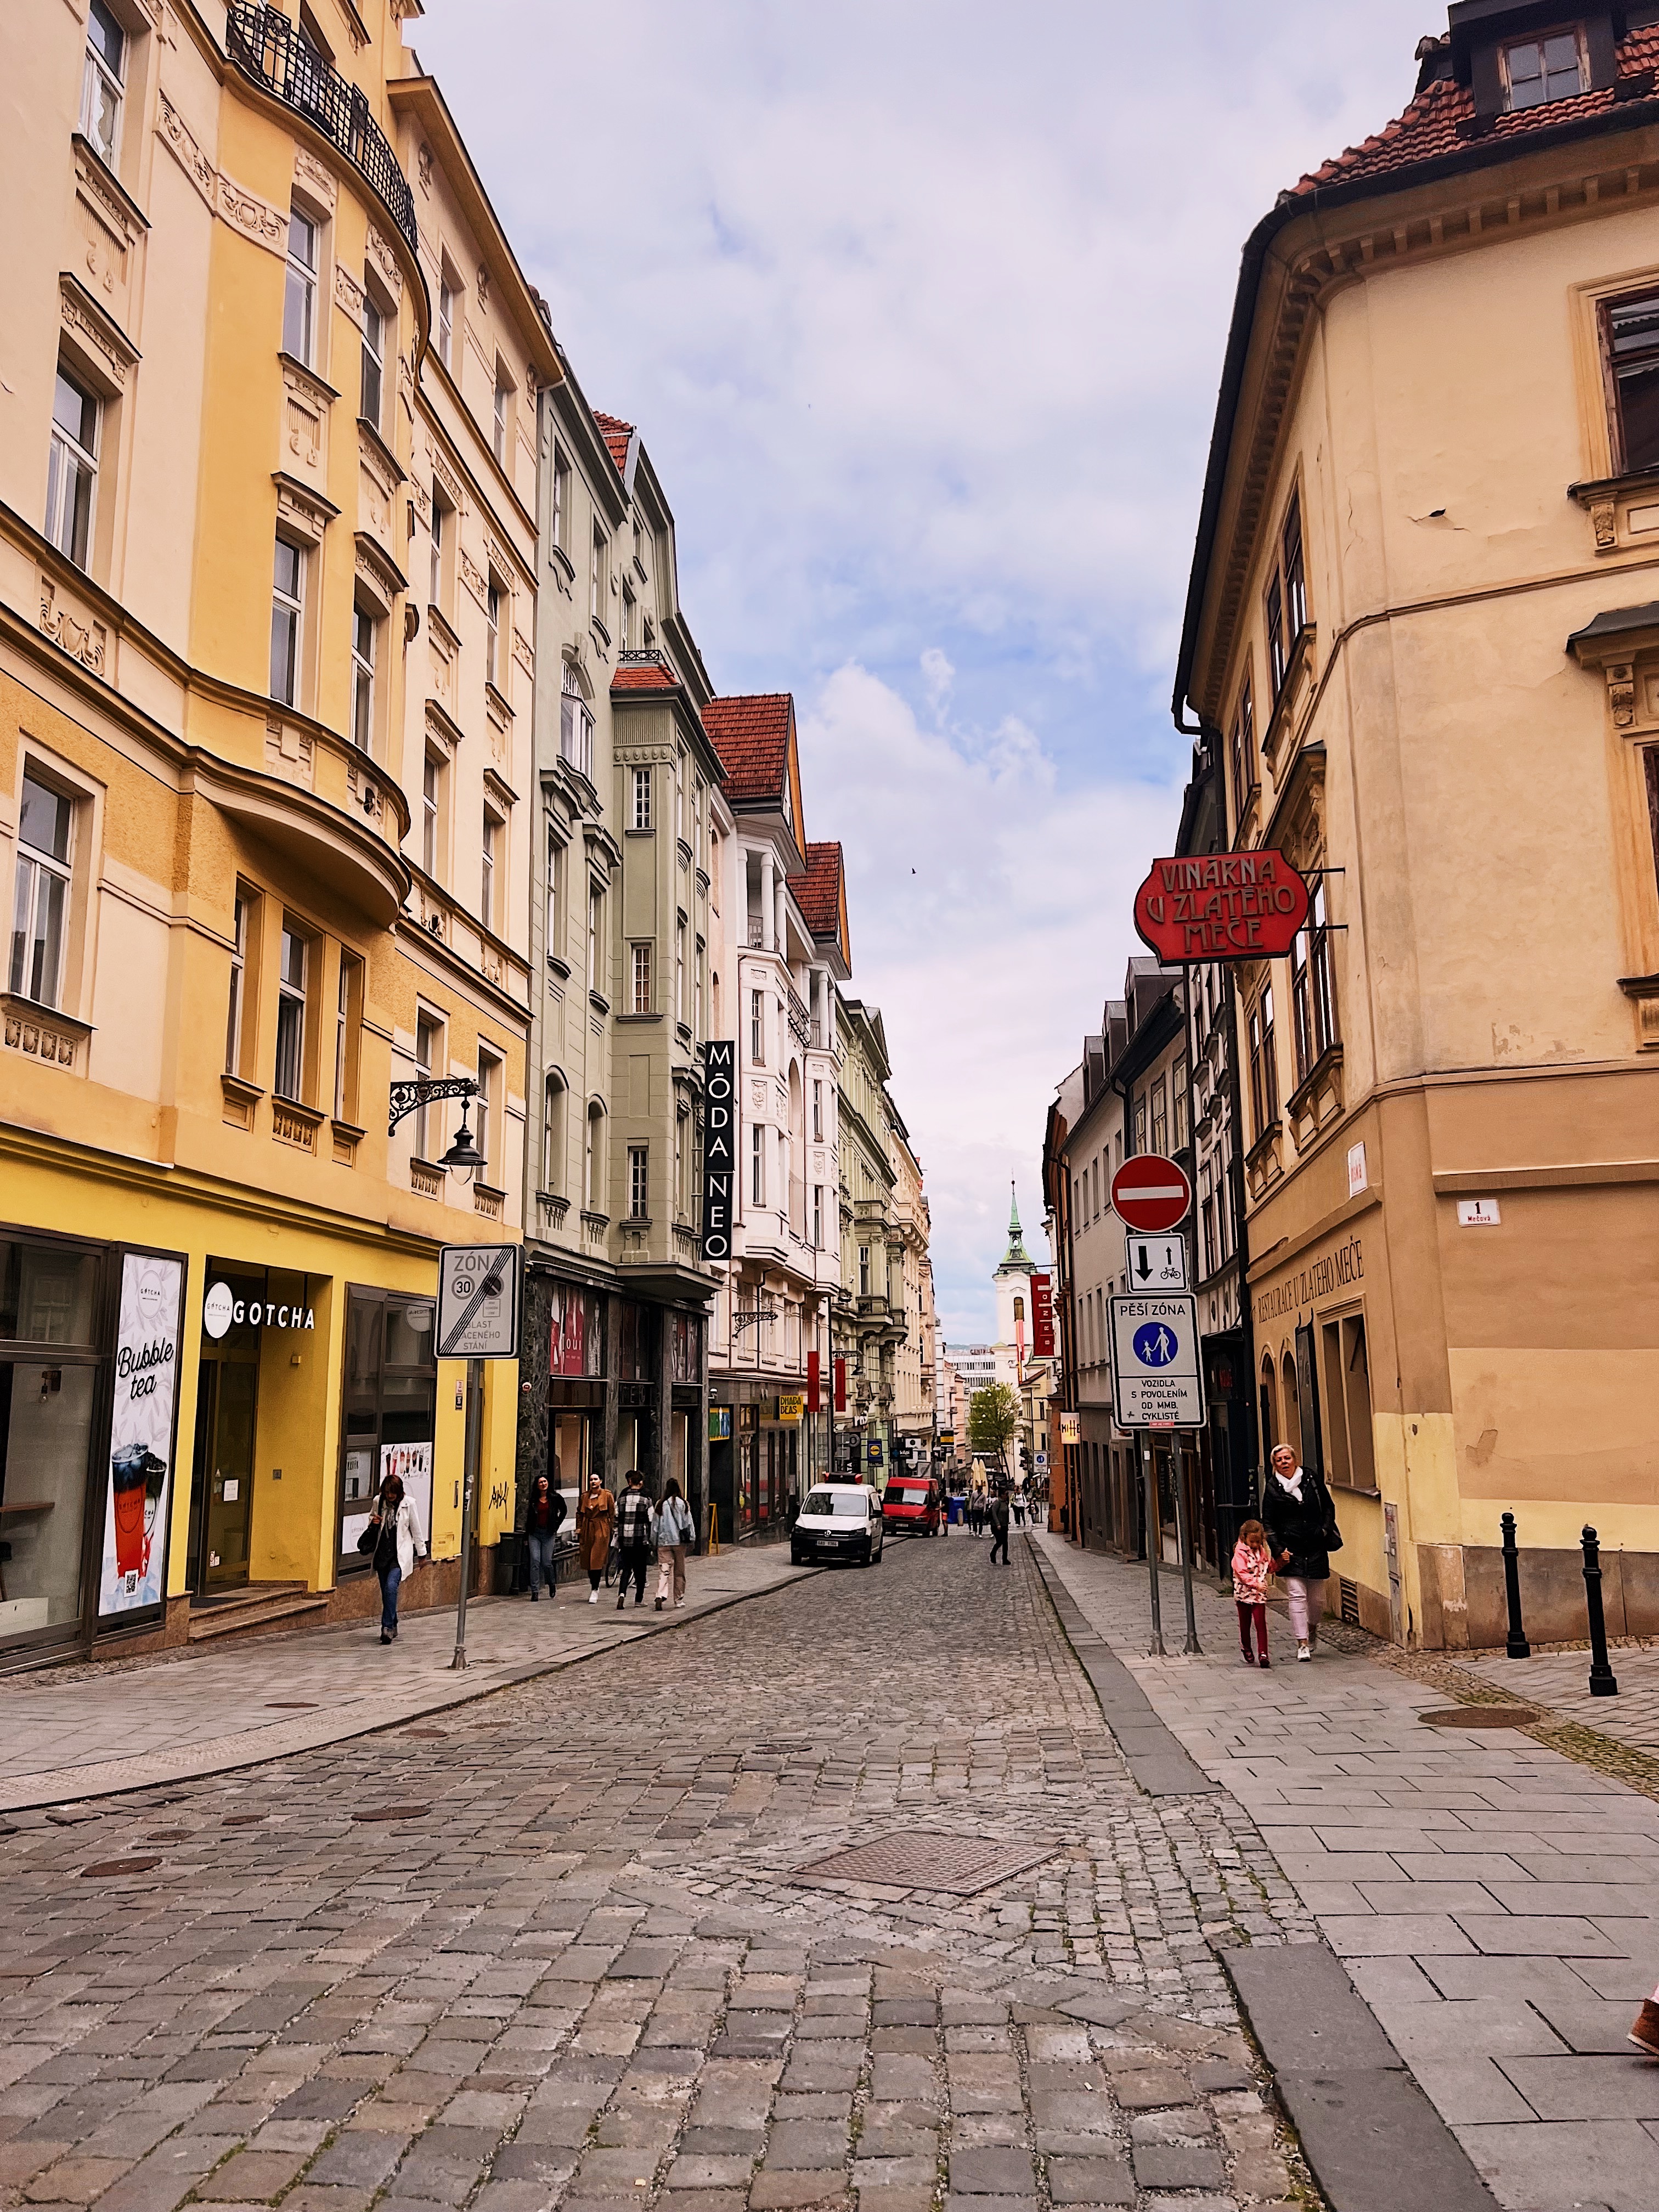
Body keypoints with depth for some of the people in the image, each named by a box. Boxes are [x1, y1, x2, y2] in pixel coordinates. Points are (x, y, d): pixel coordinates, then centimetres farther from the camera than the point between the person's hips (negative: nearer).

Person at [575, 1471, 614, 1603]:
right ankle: (593, 1585, 23)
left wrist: (611, 1529, -4)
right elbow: (579, 1513, 18)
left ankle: (594, 1590, -6)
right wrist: (579, 1527, 8)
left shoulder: (607, 1495, 0)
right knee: (588, 1559, 6)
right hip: (587, 1530, 4)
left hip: (601, 1529, -4)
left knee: (597, 1560, -9)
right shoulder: (585, 1496, 10)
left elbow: (612, 1513, 1)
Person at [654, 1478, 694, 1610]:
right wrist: (692, 1539, 9)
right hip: (679, 1541, 0)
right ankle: (679, 1600, 18)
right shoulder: (683, 1504, -3)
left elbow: (656, 1525, 2)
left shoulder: (661, 1505, -1)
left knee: (664, 1571, -3)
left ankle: (661, 1596, -24)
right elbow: (689, 1523, 0)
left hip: (663, 1542, 0)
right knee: (679, 1572, 12)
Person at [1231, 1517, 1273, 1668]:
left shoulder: (1264, 1550, 5)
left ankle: (1263, 1654, -8)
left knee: (1261, 1623, -8)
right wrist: (1255, 1584, -25)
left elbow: (1270, 1568, 15)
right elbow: (1241, 1573, -17)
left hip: (1260, 1593, 2)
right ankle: (1246, 1649, 32)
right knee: (1245, 1624, 11)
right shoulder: (1240, 1551, -11)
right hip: (1244, 1592, -2)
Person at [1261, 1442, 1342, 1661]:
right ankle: (1302, 1644, -6)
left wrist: (1325, 1530, 0)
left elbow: (1329, 1507, 13)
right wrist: (1278, 1550, -6)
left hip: (1316, 1548, 2)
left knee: (1317, 1598, 8)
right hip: (1291, 1550, -2)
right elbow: (1269, 1524, 2)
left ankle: (1313, 1629, 37)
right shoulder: (1272, 1488, 0)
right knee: (1297, 1595, -10)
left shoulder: (1312, 1479, 4)